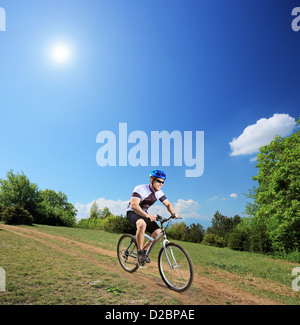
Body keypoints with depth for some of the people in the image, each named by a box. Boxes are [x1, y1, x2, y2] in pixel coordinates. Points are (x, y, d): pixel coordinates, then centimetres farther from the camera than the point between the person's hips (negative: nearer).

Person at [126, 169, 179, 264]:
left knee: (158, 233, -13)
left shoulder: (159, 193, -5)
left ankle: (144, 250, 11)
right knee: (142, 224, -39)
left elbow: (168, 204, 2)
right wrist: (147, 215, -50)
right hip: (132, 212, -6)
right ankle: (140, 252, -22)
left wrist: (173, 213, -21)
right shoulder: (140, 189, -26)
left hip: (144, 214, 6)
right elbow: (134, 205, -37)